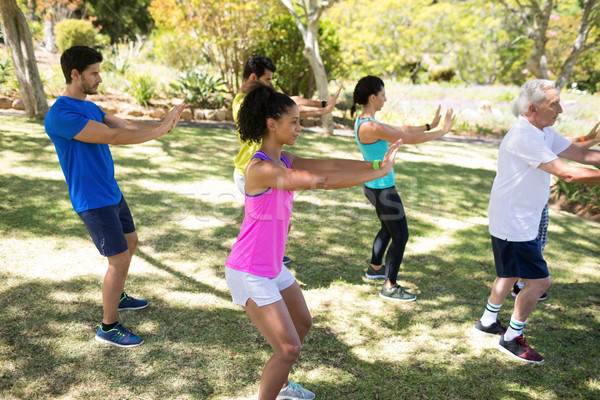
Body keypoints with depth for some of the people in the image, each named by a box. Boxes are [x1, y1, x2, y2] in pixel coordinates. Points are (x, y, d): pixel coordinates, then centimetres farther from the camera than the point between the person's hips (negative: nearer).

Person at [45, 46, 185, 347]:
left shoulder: (89, 108, 9)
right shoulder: (60, 115, -23)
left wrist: (162, 125, -15)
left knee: (130, 242, 23)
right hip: (93, 202, -10)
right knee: (120, 260, -6)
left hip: (112, 194, 10)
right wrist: (161, 130, -22)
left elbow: (126, 126, 0)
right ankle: (108, 327, 10)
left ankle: (118, 298, 43)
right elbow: (114, 136, -28)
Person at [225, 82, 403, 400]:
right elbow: (320, 181, -31)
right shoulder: (260, 168, -26)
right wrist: (379, 173, -27)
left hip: (272, 267, 10)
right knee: (288, 348, -9)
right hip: (249, 274, -10)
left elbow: (328, 165, -5)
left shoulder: (284, 161, 3)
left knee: (303, 324, 24)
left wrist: (375, 164, -16)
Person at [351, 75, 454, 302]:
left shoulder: (364, 121, 5)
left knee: (388, 229, 28)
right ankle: (389, 287, 14)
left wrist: (429, 126, 11)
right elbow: (408, 139, -22)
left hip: (374, 186, 10)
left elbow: (400, 129, 12)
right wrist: (442, 131, -11)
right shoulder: (370, 126, -26)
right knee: (401, 236, 2)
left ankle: (375, 268, 46)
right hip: (382, 189, -10)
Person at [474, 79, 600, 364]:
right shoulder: (523, 137, -25)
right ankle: (512, 340, 11)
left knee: (510, 274, 22)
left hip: (524, 221, 10)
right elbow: (567, 173, -29)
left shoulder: (544, 133, 7)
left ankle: (488, 321, 39)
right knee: (539, 280, -4)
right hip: (513, 225, -10)